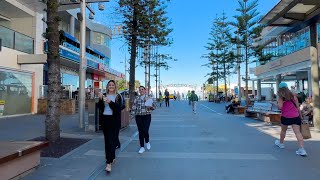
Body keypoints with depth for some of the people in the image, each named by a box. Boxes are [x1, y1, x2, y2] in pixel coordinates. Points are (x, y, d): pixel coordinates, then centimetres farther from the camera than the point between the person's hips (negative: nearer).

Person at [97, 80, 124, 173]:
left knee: (111, 140, -8)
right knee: (107, 140, 12)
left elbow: (118, 108, -13)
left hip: (114, 120, -4)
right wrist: (100, 99, -16)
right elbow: (100, 107, 0)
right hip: (105, 119, 4)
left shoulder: (118, 96, -1)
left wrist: (110, 102, -25)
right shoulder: (104, 95, 8)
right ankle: (112, 157, 30)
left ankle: (109, 163, -8)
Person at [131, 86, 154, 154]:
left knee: (145, 130, -10)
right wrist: (133, 113, -4)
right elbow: (134, 107, 8)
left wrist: (150, 107, -19)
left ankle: (147, 142, 23)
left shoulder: (149, 98, 1)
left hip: (147, 116, -2)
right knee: (140, 131, 6)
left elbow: (152, 107, 0)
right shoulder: (136, 98, 7)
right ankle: (142, 147, 17)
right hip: (138, 116, 2)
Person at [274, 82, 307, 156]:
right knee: (297, 132, -3)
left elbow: (280, 107, -15)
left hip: (286, 116, -3)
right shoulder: (293, 95, 10)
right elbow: (297, 106, 11)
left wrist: (277, 104, 6)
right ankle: (302, 149, -12)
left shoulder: (281, 97, -3)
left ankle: (281, 143, 37)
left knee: (283, 130, 18)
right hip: (295, 116, 3)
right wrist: (299, 114, 18)